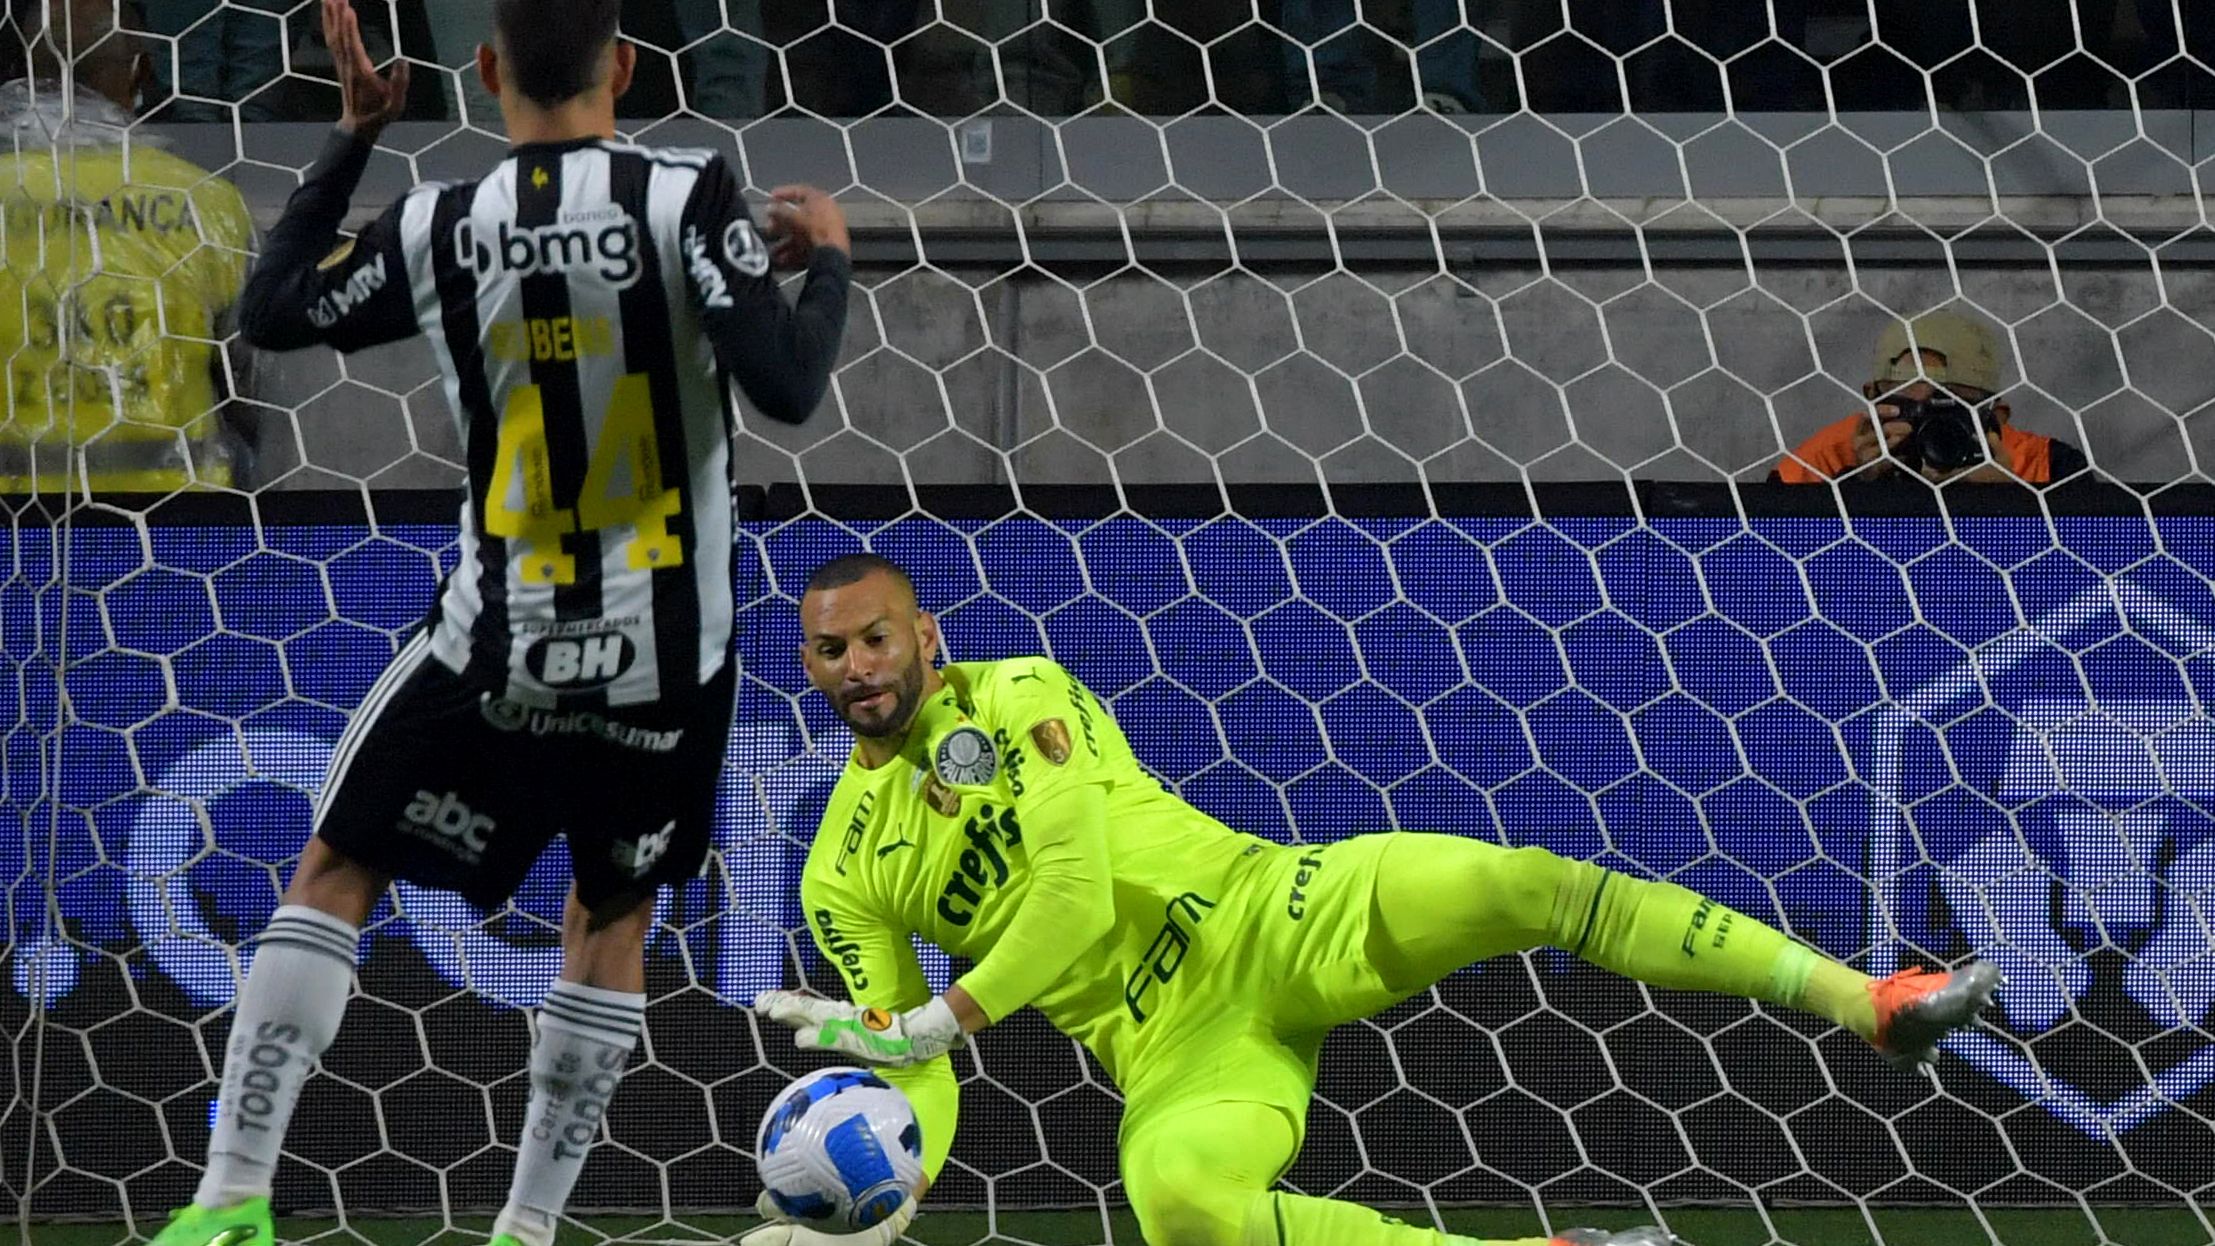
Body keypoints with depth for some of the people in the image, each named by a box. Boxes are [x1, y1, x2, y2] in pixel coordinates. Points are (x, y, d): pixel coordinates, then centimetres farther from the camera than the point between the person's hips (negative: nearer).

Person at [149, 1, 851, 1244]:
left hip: (501, 646, 0)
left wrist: (355, 135, 17)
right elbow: (787, 389, -20)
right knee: (612, 919, 19)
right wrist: (827, 263, -1)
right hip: (666, 655, 0)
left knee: (335, 875, 13)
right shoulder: (689, 196, -13)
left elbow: (270, 312, 9)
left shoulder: (439, 230, -6)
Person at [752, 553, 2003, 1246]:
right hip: (1175, 1041, 1)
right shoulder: (844, 875, 7)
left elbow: (1074, 896, -12)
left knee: (1522, 883, -24)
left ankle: (1873, 1000, -25)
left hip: (1266, 914, -1)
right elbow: (914, 1079, 6)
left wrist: (934, 1023, -19)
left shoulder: (1022, 697, 0)